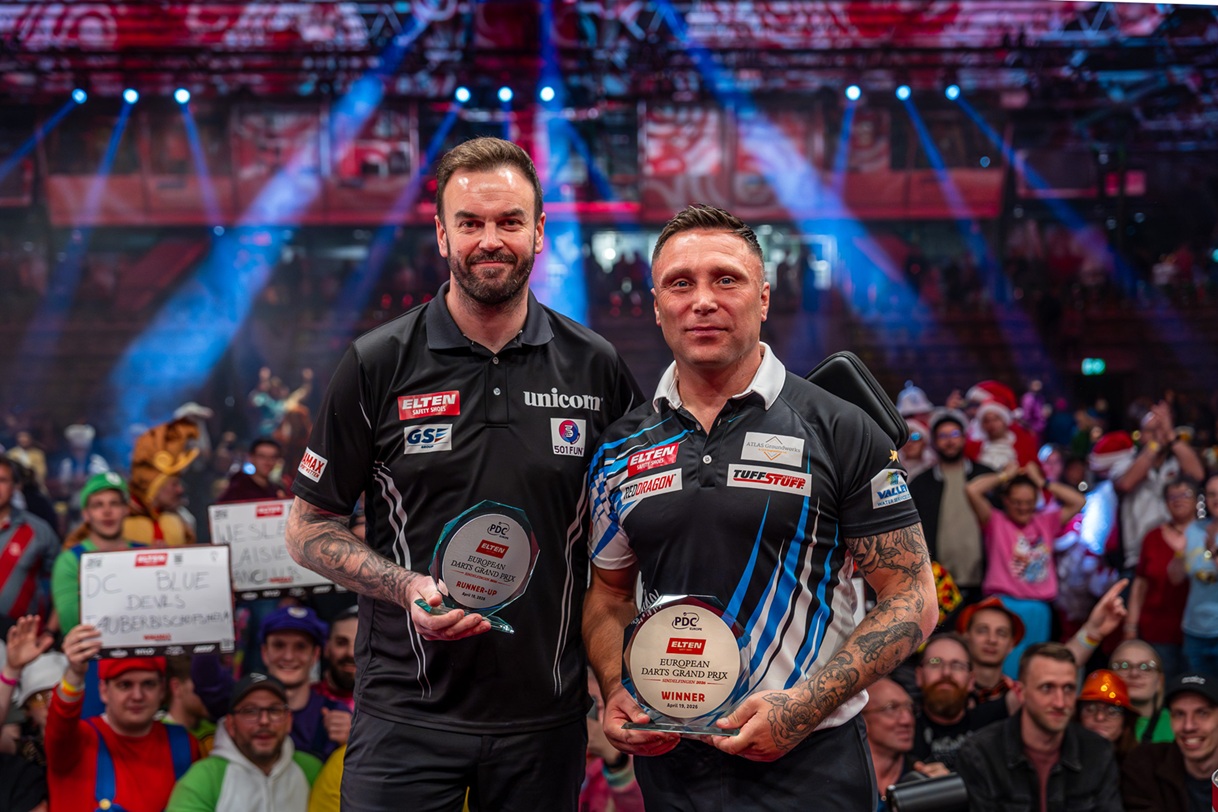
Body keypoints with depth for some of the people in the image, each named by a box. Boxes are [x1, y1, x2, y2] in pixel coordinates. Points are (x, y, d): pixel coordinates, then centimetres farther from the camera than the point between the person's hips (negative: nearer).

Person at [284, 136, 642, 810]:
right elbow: (308, 528, 2)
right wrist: (407, 588, -15)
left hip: (547, 720, 2)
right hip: (407, 719, -1)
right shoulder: (377, 366, -3)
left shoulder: (595, 368, 1)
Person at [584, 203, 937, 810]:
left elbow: (911, 600, -6)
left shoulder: (839, 431, -6)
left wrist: (805, 705, -18)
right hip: (668, 761, 4)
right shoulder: (621, 450, 5)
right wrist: (616, 692, -4)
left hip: (806, 761, -3)